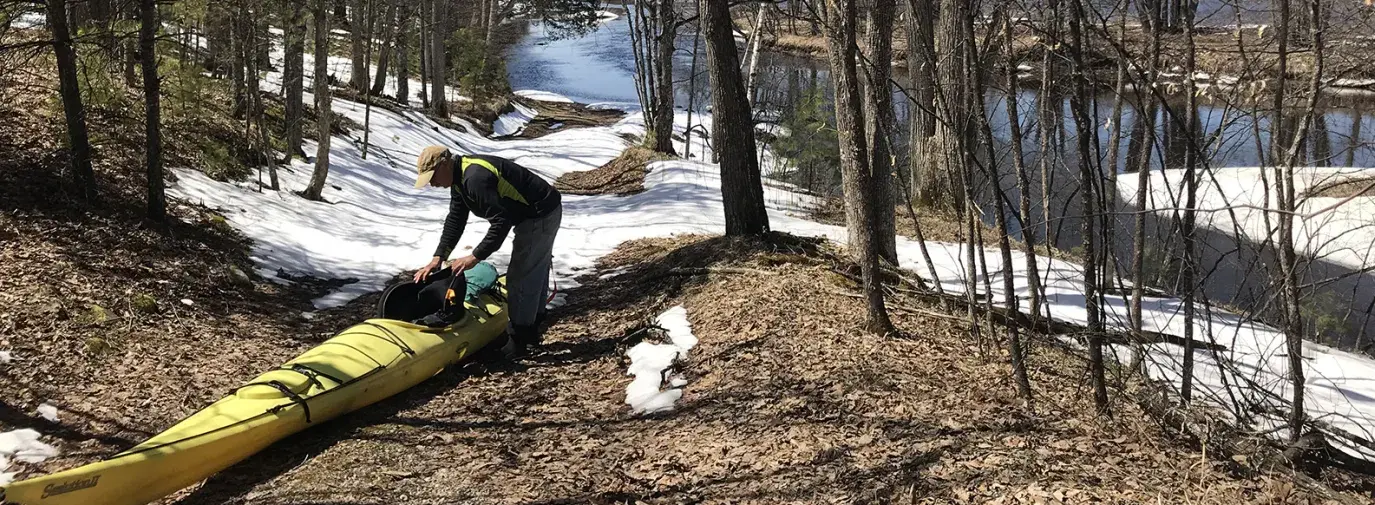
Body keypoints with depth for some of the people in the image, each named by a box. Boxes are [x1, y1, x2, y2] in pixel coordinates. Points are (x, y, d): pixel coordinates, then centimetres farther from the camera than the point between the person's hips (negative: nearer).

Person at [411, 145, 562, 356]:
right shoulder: (460, 177, 6)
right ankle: (530, 331, 32)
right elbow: (455, 220, 9)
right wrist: (438, 258, 3)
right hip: (543, 213, 11)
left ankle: (518, 340, 2)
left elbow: (501, 222, -29)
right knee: (535, 273, 19)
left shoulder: (476, 178, -28)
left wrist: (475, 257, -23)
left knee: (520, 277, -6)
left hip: (541, 216, -11)